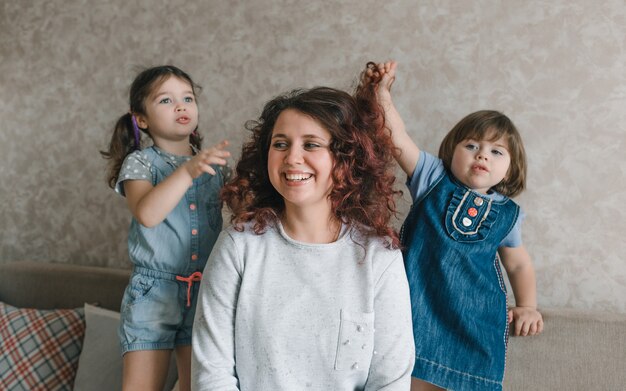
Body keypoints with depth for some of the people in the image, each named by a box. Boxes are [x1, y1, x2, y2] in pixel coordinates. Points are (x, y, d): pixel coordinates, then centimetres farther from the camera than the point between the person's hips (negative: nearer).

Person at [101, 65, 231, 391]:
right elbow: (147, 214, -24)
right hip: (154, 290, -3)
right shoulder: (140, 162, -3)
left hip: (205, 291, 3)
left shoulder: (214, 162, 8)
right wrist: (188, 171, -32)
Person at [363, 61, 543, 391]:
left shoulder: (507, 214, 6)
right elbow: (399, 141, -13)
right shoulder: (434, 179, 0)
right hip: (421, 312, -1)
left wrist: (528, 306, 5)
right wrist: (383, 95, -25)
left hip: (477, 321, 2)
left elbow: (519, 265, 19)